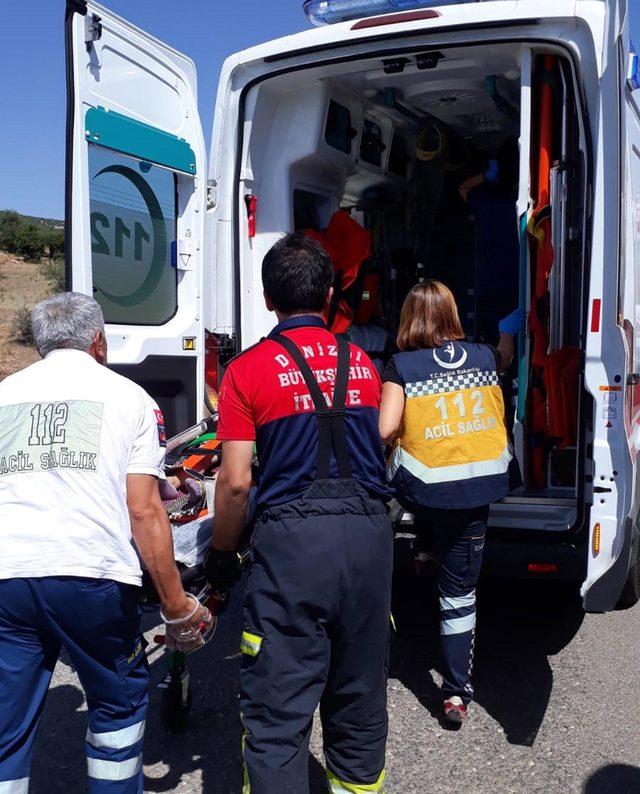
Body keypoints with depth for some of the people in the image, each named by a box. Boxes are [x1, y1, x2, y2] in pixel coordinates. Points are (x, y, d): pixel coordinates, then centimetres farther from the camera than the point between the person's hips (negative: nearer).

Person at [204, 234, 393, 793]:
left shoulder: (248, 369, -3)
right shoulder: (362, 363, 11)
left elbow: (235, 482, -6)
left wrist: (222, 552, 8)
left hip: (292, 539, -4)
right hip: (368, 535, 5)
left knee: (278, 711, 5)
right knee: (360, 700, 20)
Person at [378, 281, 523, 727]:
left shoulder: (402, 365, -3)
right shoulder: (483, 356, 8)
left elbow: (385, 429, -13)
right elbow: (505, 358, 34)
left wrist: (385, 443, 11)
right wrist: (509, 330, 55)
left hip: (423, 490, -3)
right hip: (479, 488, 3)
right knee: (460, 590, 10)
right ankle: (457, 693, 15)